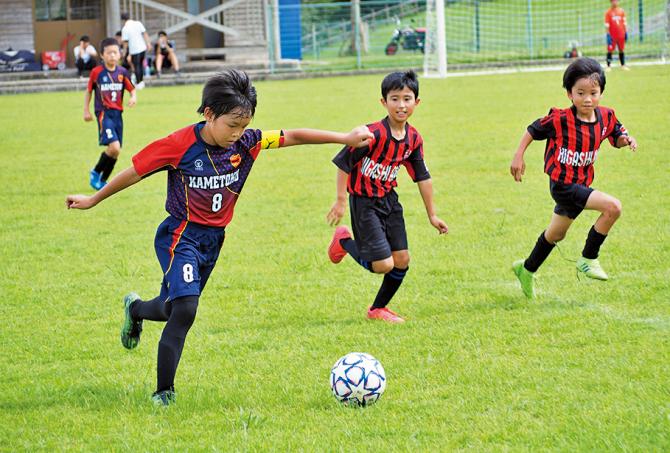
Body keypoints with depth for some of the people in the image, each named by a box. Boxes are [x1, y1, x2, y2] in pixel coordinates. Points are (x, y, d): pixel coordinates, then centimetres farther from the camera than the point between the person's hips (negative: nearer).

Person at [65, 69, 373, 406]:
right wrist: (92, 200, 1)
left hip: (214, 239, 6)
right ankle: (164, 392, -9)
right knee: (185, 310, -21)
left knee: (172, 309, 18)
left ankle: (135, 309, 54)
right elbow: (135, 172, -9)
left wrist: (345, 138, -9)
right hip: (181, 236, -6)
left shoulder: (246, 142, -7)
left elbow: (292, 137, -3)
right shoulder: (180, 145, -19)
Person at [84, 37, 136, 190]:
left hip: (118, 113, 5)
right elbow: (89, 91, 7)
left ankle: (103, 180, 26)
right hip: (103, 113, -5)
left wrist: (133, 97, -13)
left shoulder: (122, 72, 3)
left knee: (115, 152, 8)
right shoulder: (96, 72, -5)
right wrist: (86, 110, 4)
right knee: (114, 147, -21)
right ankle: (95, 173, 1)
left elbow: (132, 89, 9)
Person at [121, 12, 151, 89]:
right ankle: (141, 81, 22)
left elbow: (125, 42, -7)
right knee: (141, 64, 19)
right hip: (143, 48, 4)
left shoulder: (125, 29, -9)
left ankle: (139, 83, 7)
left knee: (136, 66, 5)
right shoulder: (138, 23, 1)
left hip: (134, 50, -4)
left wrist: (124, 51, 3)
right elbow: (145, 33, -1)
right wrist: (148, 43, 3)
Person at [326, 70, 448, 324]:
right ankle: (344, 242, 16)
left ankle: (378, 309, 24)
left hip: (389, 200, 7)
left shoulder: (413, 139, -2)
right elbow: (343, 162, -18)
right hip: (364, 203, -7)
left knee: (402, 260, 4)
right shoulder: (374, 134, -24)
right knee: (384, 264, -11)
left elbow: (422, 177, 9)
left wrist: (432, 215, 13)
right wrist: (341, 201, -15)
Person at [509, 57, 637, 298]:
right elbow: (533, 130, -5)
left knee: (556, 234, 25)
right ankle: (588, 259, -7)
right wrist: (518, 157, -5)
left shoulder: (606, 117, -4)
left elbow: (616, 136, 12)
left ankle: (527, 269, 47)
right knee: (613, 207, -22)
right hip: (563, 185, -8)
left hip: (581, 184, 8)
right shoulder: (560, 119, -20)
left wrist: (625, 139, -10)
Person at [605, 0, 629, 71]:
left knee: (621, 50, 10)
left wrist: (626, 32, 7)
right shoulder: (608, 12, -4)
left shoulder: (621, 11, 6)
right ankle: (608, 66, -1)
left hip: (621, 35, 3)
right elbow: (607, 24, -6)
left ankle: (623, 65, 18)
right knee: (610, 50, -4)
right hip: (612, 35, -3)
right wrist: (608, 34, -12)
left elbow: (624, 22, 10)